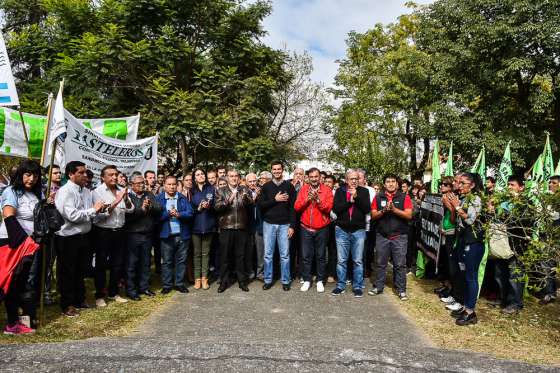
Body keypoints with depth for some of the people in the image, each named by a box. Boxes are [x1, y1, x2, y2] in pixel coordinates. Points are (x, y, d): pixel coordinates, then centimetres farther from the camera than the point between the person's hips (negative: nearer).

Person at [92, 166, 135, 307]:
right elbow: (101, 213, -16)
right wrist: (115, 202, -26)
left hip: (119, 232, 5)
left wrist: (126, 199, -21)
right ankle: (99, 295, 18)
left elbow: (130, 210, -2)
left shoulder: (122, 190, 5)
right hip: (103, 232, -4)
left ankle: (113, 293, 28)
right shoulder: (98, 192, -7)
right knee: (101, 265, 6)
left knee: (118, 264, 13)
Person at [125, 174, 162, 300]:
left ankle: (144, 287, 25)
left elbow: (159, 209, 0)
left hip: (148, 234, 5)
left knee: (145, 262, 13)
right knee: (132, 263, 4)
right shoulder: (128, 196, -5)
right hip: (133, 235, -5)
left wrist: (151, 207, -18)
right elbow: (127, 214, -17)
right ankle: (131, 290, 14)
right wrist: (141, 209, -21)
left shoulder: (149, 195, 10)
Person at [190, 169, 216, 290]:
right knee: (197, 252, 4)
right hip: (196, 225, 0)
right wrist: (199, 208, -12)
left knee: (205, 252, 3)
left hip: (208, 225, 0)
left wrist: (209, 207, -13)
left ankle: (204, 278, 10)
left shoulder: (211, 189, 6)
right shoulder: (192, 191, 7)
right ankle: (197, 278, 11)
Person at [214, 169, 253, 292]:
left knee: (241, 255, 8)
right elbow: (217, 207, -6)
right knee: (224, 255, 6)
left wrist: (245, 198, -31)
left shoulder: (244, 190, 8)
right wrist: (227, 201, -24)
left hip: (241, 227, 1)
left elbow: (250, 202, -9)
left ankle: (242, 281, 19)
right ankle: (224, 281, 17)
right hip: (226, 228, -1)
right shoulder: (221, 191, 6)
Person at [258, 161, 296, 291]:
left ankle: (285, 281, 15)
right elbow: (260, 204, -3)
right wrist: (275, 199, -14)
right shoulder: (266, 186, 6)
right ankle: (268, 280, 18)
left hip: (284, 225, -1)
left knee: (284, 255, 3)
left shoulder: (289, 186, 3)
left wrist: (292, 225, -5)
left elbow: (293, 207, 0)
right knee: (268, 254, 6)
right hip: (269, 224, 1)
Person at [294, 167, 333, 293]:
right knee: (307, 256, 7)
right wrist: (307, 199, -18)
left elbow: (328, 208, -13)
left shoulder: (327, 190, -3)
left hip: (322, 229, -1)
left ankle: (320, 280, 20)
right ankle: (306, 280, 19)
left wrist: (318, 199, -24)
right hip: (306, 228, 1)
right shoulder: (303, 189, 3)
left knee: (321, 256, 8)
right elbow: (296, 207, -4)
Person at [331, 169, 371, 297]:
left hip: (358, 230, 0)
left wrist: (356, 196, -17)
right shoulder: (340, 191, 3)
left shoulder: (364, 191, 3)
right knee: (341, 260, 7)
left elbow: (367, 209, -10)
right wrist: (350, 201, -15)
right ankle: (340, 285, 19)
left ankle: (358, 286, 17)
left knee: (358, 261, 5)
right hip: (342, 230, 1)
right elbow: (335, 208, -9)